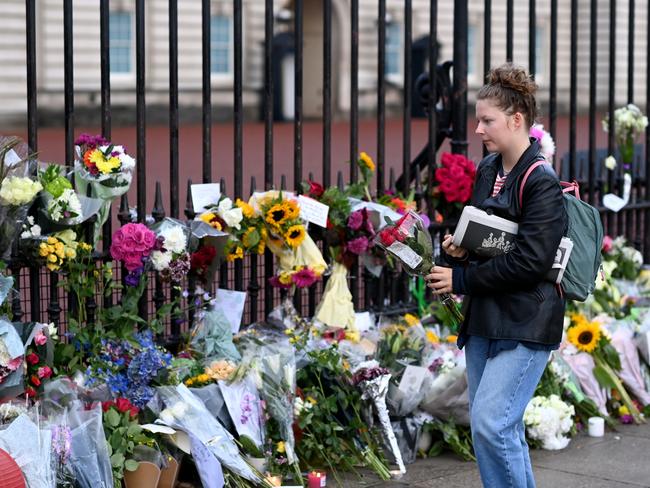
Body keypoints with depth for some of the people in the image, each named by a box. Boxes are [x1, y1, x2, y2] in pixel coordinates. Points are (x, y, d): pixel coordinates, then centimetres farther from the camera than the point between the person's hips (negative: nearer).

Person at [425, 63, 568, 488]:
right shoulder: (488, 169, 10)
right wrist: (459, 247, 0)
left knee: (491, 423, -14)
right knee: (500, 428, 11)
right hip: (484, 317, 8)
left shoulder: (542, 182, -14)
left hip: (526, 324, -8)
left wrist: (461, 279, -15)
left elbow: (531, 262, -20)